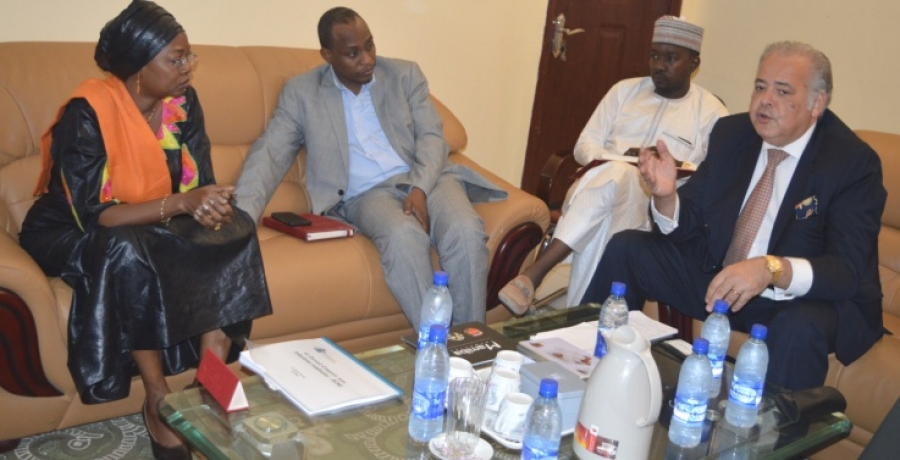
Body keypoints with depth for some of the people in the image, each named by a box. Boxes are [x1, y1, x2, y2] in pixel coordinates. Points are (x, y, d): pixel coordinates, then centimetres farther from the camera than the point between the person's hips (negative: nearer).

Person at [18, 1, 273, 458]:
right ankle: (158, 401, -23)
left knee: (233, 228, -20)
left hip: (150, 231, 5)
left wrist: (208, 208, -31)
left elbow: (201, 183, -7)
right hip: (70, 234, -5)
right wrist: (178, 204, -38)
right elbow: (92, 216, -29)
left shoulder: (182, 101, -8)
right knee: (125, 251, -38)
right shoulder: (88, 111, -25)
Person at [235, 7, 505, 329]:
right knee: (403, 237, -36)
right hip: (366, 193, -1)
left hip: (425, 179, 2)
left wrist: (420, 188, -16)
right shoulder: (301, 92, 7)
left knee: (465, 231, -30)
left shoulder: (405, 75, 11)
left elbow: (432, 136, 4)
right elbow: (269, 154, 2)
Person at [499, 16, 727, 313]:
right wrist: (621, 159, -9)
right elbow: (585, 146, 11)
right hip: (596, 187, 2)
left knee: (615, 175, -38)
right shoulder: (625, 90, 17)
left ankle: (534, 274, -41)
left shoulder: (711, 111, 10)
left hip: (658, 208, -2)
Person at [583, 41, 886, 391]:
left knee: (799, 329, -38)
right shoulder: (731, 133, -1)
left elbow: (849, 269, -25)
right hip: (717, 274, 5)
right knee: (626, 249, -4)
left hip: (805, 298, -5)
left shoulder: (855, 162, -16)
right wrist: (666, 195, -23)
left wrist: (772, 269, -44)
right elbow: (689, 222, 1)